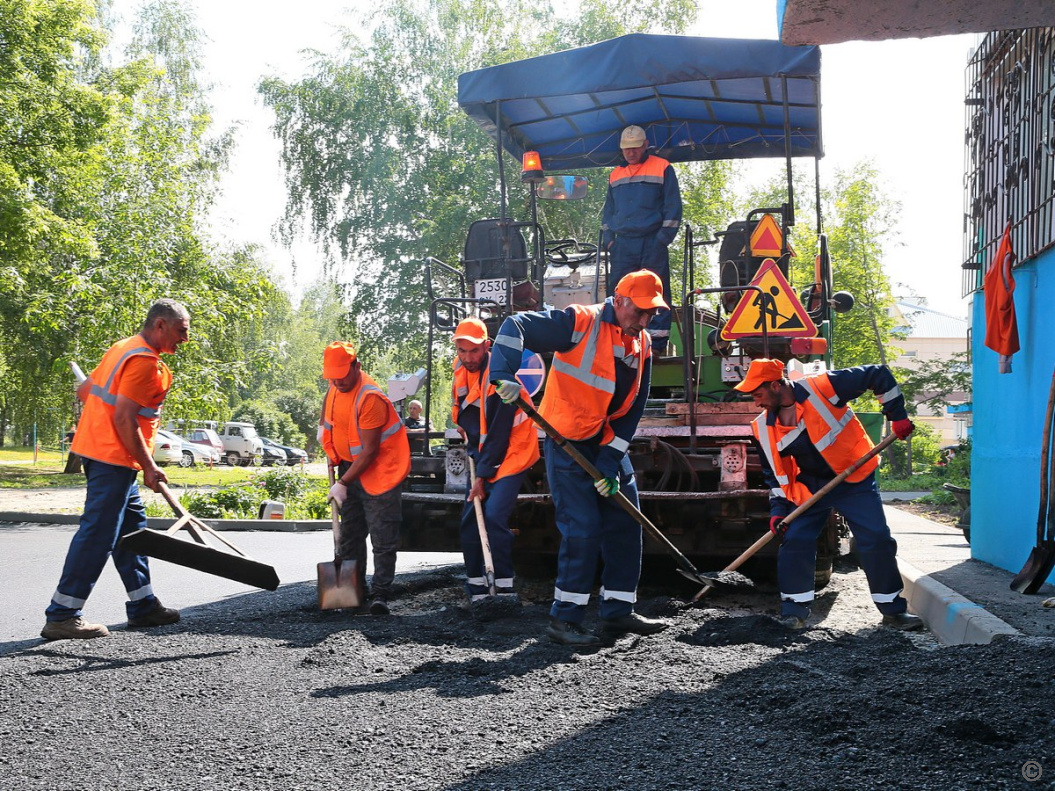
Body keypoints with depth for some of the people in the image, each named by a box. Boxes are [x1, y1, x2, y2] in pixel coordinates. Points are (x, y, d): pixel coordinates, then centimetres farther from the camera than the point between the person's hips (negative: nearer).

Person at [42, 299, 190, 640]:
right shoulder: (144, 361, -16)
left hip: (99, 450, 11)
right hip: (114, 458, -11)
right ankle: (62, 616, -5)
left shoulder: (124, 349, 15)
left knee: (132, 528, 15)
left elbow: (84, 391, 22)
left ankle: (142, 606, 22)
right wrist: (148, 467, -15)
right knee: (97, 535, -8)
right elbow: (124, 419, -20)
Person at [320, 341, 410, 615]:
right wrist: (332, 452, 15)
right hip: (350, 468, 9)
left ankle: (380, 593, -4)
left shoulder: (370, 398, -27)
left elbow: (370, 451, -25)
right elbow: (329, 419, 25)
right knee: (349, 535, 13)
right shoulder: (336, 387, 0)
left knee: (382, 539, -7)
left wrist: (343, 483, -21)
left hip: (378, 471, -9)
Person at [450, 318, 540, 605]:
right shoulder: (461, 370, 2)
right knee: (470, 520, 6)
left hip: (510, 455, -8)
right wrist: (473, 453, 9)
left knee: (493, 517, -20)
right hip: (481, 456, 8)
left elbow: (499, 433, -22)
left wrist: (482, 476, -19)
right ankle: (476, 589, 15)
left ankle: (505, 588, -12)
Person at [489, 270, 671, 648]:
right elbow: (515, 326, -22)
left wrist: (609, 463, -5)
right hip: (567, 441, -8)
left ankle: (618, 610, 21)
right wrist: (504, 374, -36)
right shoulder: (580, 322, -18)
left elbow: (632, 410, 3)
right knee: (583, 528, -11)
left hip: (608, 443, 8)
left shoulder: (641, 345, 4)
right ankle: (564, 618, 0)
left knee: (625, 521, 9)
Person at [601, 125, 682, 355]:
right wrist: (608, 238, 11)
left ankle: (657, 343, -1)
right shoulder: (615, 175, 18)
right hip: (623, 245, 4)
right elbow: (608, 210, 24)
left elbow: (673, 207, -1)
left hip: (652, 243, -4)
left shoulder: (662, 169, 3)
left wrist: (664, 238, -8)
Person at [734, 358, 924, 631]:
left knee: (877, 540, -5)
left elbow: (878, 375, -15)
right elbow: (774, 472, 7)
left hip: (855, 480, -4)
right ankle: (795, 610, 8)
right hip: (811, 486, 4)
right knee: (794, 542, -7)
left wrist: (897, 415, -15)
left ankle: (893, 609, 10)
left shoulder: (822, 387, -21)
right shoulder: (765, 428, -5)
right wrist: (777, 509, -3)